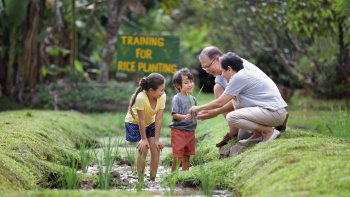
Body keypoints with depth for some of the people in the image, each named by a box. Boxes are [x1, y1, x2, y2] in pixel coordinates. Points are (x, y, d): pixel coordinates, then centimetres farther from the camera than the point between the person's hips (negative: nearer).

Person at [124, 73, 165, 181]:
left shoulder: (162, 96, -24)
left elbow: (159, 119, -19)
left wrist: (156, 139, -17)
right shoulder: (141, 98, -37)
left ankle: (152, 179, 6)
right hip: (134, 123, -4)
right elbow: (141, 120, -28)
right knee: (143, 150, -15)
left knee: (156, 149, -6)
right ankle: (140, 180, -3)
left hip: (150, 123, 4)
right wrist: (143, 139, -20)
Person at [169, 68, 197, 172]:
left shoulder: (193, 99, 11)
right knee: (178, 156, -6)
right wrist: (184, 117, -29)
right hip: (178, 130, -7)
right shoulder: (177, 98, -10)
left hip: (190, 130, 7)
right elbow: (174, 114, -15)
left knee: (187, 155, 14)